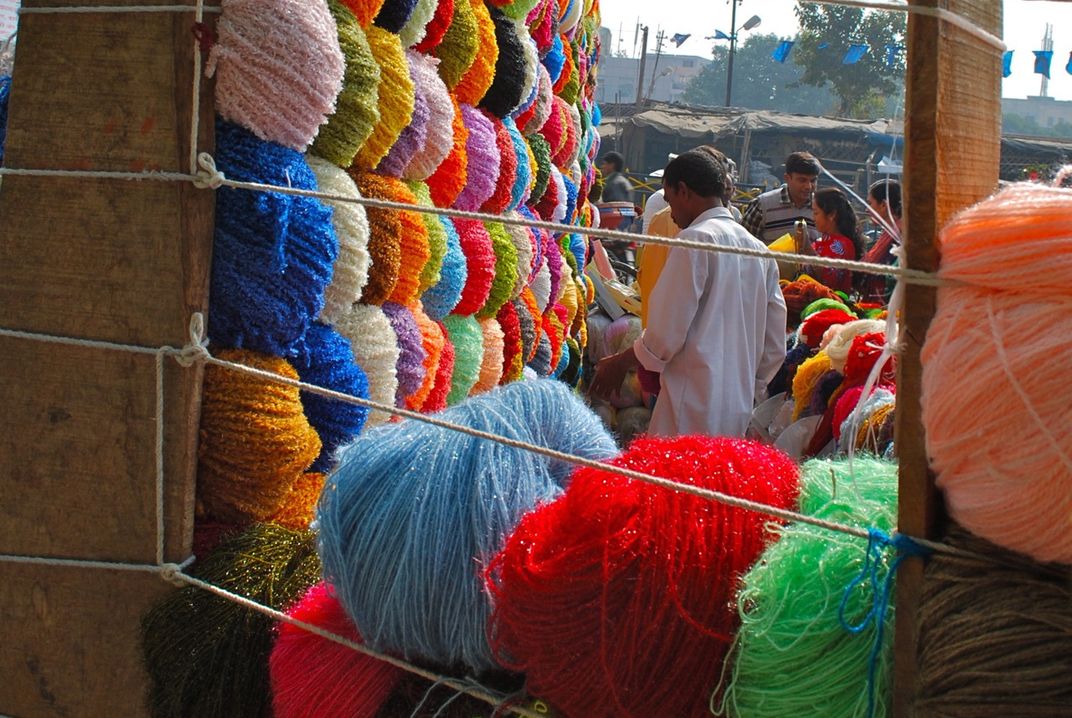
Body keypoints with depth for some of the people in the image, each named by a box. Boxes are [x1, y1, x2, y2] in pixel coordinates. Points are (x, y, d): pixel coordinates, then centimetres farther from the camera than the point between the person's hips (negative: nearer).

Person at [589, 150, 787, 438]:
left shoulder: (696, 239, -9)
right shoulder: (759, 251, 13)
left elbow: (667, 333, -12)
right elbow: (774, 348, 15)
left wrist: (621, 363, 4)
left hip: (693, 409, -8)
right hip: (738, 410, 8)